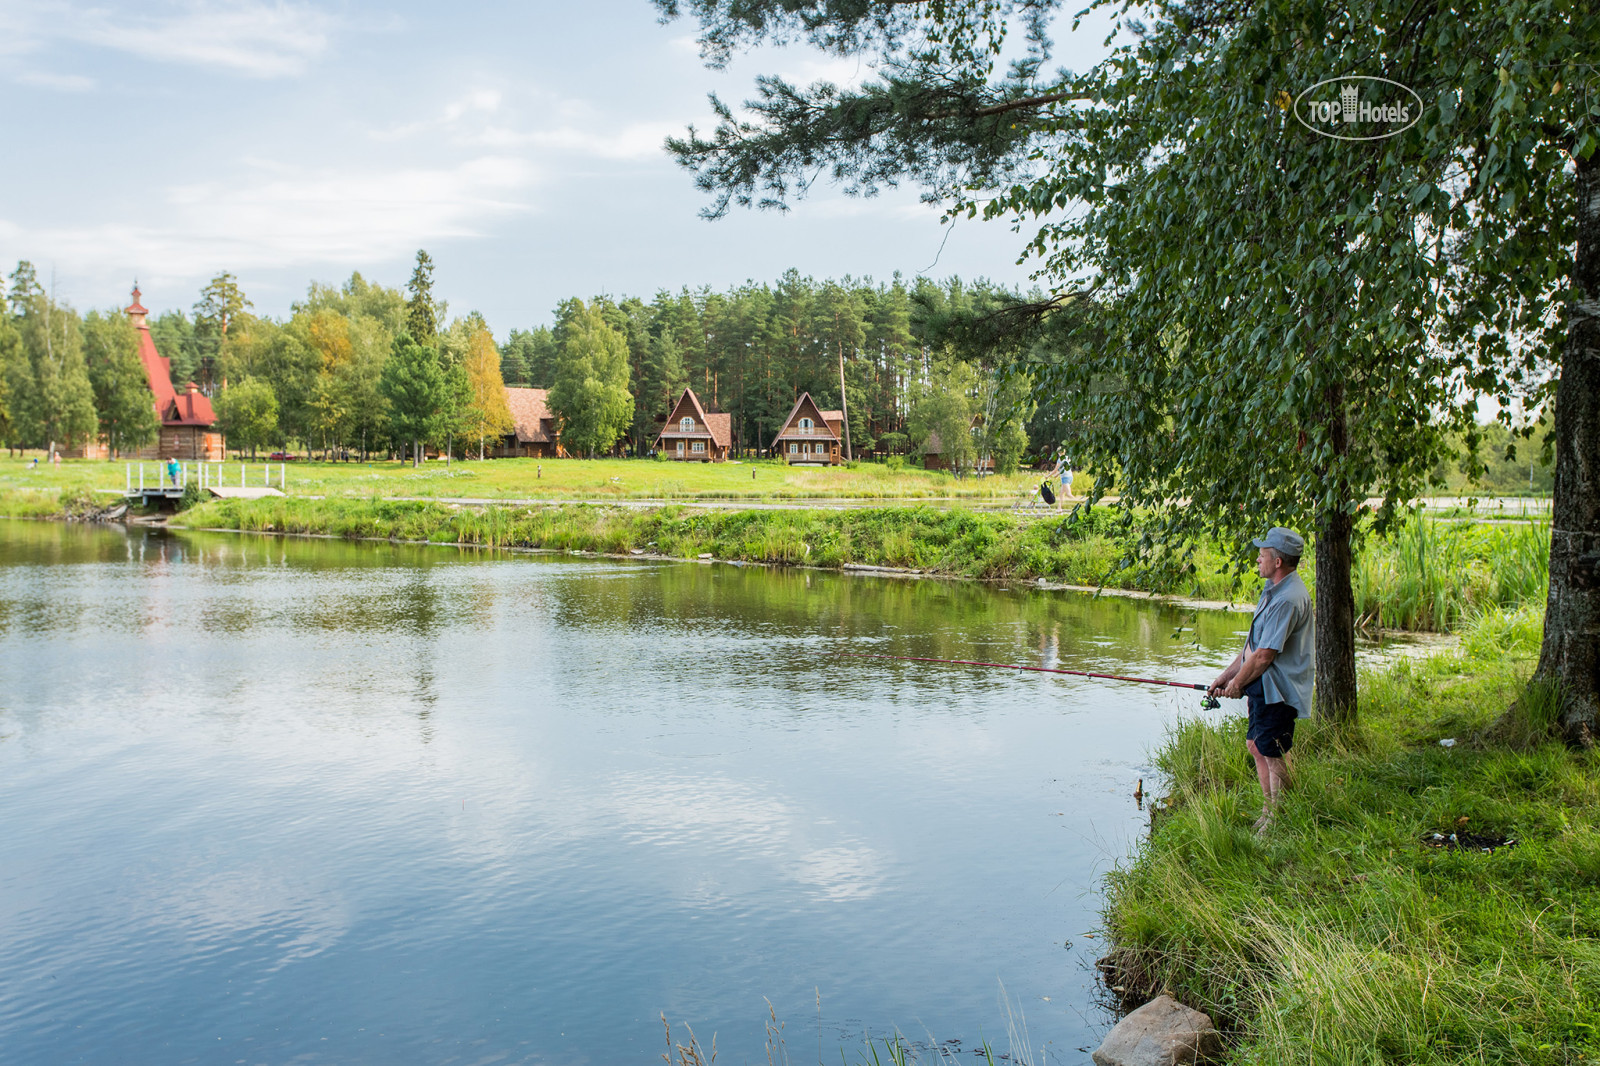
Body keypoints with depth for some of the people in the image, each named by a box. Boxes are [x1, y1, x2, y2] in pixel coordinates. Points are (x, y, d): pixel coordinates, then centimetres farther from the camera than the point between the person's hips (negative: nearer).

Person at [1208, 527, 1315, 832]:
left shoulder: (1288, 599, -22)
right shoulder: (1274, 591, 12)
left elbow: (1264, 655, -22)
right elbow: (1252, 645, 18)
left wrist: (1237, 684, -8)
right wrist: (1225, 676, 16)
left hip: (1277, 690, -11)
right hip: (1264, 688, 11)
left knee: (1274, 755, -4)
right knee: (1256, 746, 17)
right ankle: (1269, 813, 28)